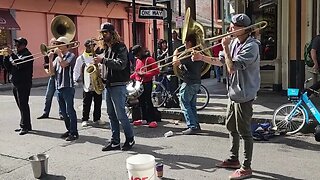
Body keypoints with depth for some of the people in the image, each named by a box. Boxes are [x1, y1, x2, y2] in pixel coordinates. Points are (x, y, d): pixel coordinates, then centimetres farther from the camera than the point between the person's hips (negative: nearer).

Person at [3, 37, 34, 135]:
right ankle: (26, 126, 21)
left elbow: (20, 64, -25)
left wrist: (12, 55, -21)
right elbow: (9, 68, 16)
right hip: (16, 84, 9)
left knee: (23, 105, -8)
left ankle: (24, 126, -4)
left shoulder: (26, 54, -8)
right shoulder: (16, 54, 18)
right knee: (22, 106, 13)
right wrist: (7, 57, 4)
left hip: (23, 84, -9)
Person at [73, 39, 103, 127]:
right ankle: (85, 120, 14)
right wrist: (75, 80, -6)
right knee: (86, 104, 2)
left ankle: (97, 118, 21)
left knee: (98, 103, 8)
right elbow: (76, 71, 6)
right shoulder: (81, 58, 3)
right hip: (87, 86, -2)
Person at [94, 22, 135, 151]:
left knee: (120, 114, -6)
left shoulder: (120, 47, -9)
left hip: (118, 85, -8)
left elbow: (120, 64, -23)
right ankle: (115, 142, 17)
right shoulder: (106, 49, 16)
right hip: (108, 85, 8)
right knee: (111, 115, 9)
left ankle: (130, 139, 10)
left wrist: (103, 60, -25)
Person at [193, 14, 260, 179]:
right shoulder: (234, 42, 7)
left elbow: (231, 67, -26)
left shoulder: (251, 46, -20)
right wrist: (201, 57, 4)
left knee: (244, 131, 0)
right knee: (232, 128, 19)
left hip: (244, 95, -9)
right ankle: (234, 159, 35)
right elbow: (220, 62, 14)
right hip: (233, 93, 9)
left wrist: (225, 47, -17)